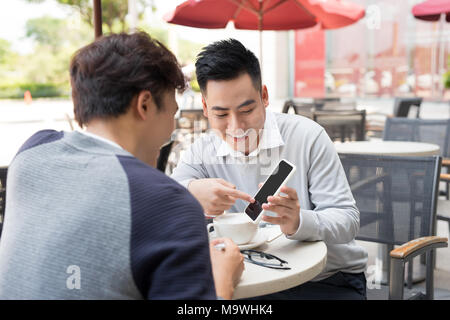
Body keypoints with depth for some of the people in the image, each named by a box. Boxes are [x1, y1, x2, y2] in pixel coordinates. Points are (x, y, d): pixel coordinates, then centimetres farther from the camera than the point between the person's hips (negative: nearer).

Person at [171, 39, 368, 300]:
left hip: (329, 280, 1)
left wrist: (298, 222, -38)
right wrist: (192, 191, -38)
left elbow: (348, 219, -16)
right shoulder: (202, 153, -4)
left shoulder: (307, 136, -14)